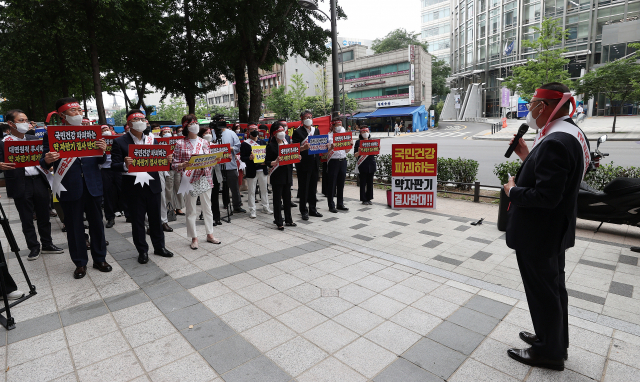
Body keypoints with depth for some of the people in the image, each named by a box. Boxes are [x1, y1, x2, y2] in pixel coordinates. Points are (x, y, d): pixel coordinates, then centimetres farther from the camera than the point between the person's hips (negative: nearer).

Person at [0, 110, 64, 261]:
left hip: (39, 181, 3)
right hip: (20, 185, -3)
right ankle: (34, 248, 20)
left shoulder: (34, 139, 11)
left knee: (44, 216, 11)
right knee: (27, 219, 7)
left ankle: (47, 244, 23)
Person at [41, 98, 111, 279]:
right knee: (74, 227, 9)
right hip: (70, 189, -2)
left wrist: (103, 151, -14)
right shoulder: (51, 135, 0)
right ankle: (80, 263, 23)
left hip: (92, 186, 2)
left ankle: (100, 259, 24)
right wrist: (47, 160, -23)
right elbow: (45, 165, 0)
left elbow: (100, 161, 7)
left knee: (97, 224, 10)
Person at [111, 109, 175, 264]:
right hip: (134, 188, -3)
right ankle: (142, 251, 22)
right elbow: (114, 166, -7)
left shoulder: (152, 140, 9)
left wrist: (167, 160, -10)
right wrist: (125, 165, -28)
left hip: (152, 186, 3)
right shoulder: (120, 142, -4)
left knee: (156, 218, 13)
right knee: (137, 221, 8)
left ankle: (159, 246, 27)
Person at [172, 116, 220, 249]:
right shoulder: (180, 143, -1)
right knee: (191, 210, 5)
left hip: (205, 178, 3)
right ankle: (194, 238, 17)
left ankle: (210, 234, 23)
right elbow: (175, 164, -1)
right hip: (190, 179, -3)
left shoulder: (204, 142, 9)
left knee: (207, 207, 11)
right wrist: (183, 165, -22)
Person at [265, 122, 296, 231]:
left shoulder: (286, 142, 12)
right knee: (277, 199, 2)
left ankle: (288, 220, 25)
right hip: (277, 176, -6)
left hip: (287, 174, 6)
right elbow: (267, 162, -9)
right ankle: (279, 222, 12)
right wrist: (275, 162, -27)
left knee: (287, 198, 13)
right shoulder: (271, 145, -7)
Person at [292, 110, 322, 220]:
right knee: (303, 188, 2)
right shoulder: (298, 132, -5)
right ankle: (304, 211, 13)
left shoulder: (316, 131, 15)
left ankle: (312, 209, 24)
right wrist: (304, 147, -28)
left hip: (314, 163, 6)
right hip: (303, 164, -6)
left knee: (313, 187, 13)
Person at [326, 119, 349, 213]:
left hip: (343, 161, 6)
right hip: (333, 161, -5)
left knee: (341, 184, 12)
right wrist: (331, 148, -27)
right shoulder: (328, 137, -4)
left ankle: (340, 204, 23)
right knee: (332, 184, 1)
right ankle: (331, 206, 9)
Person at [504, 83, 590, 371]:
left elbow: (545, 196, -31)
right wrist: (526, 156, 7)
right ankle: (555, 339, 43)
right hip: (556, 229, 10)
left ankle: (549, 352, 27)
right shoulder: (572, 133, 6)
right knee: (554, 287, 23)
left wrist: (513, 190, -15)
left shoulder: (554, 142, -27)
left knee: (542, 291, 7)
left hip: (537, 234, -10)